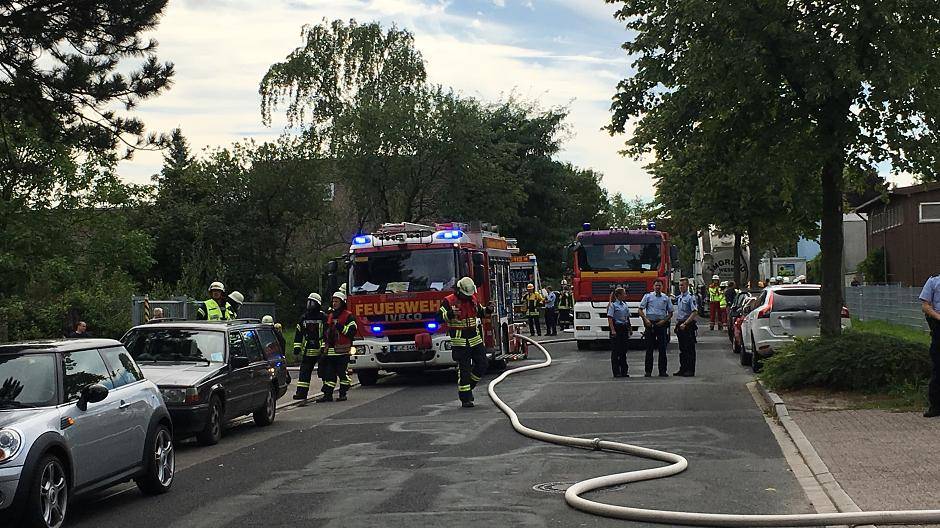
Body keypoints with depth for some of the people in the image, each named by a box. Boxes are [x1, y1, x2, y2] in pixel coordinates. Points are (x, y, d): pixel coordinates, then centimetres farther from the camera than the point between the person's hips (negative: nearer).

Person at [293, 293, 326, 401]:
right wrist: (296, 349, 6)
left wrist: (324, 348, -14)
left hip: (320, 351, -4)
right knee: (304, 372, -2)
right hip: (307, 350, 4)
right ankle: (302, 392, -3)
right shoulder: (304, 317, 10)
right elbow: (298, 334, 12)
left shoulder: (323, 317, -4)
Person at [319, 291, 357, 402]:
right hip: (330, 350, 6)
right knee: (329, 373, 2)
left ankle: (343, 394, 6)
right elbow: (325, 333, 27)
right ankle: (328, 394, 4)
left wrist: (339, 326, -16)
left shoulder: (348, 316, -1)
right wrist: (324, 346, 20)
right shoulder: (330, 316, 20)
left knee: (342, 372, -1)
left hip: (342, 351, -6)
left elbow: (352, 331, -12)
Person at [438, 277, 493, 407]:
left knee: (481, 365, 5)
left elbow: (480, 312, 23)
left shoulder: (473, 299, 9)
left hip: (475, 339, 6)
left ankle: (469, 386, 26)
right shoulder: (449, 301, -9)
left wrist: (487, 311, 1)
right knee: (463, 369, -4)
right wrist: (450, 314, -33)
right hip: (460, 341, -6)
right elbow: (439, 317, -15)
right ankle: (465, 398, 1)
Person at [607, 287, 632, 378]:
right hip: (616, 327, -7)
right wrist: (613, 330, -21)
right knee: (615, 351, -3)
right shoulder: (613, 305, -8)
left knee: (624, 350, 9)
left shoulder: (625, 304, 13)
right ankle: (616, 372, 0)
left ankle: (624, 371, 14)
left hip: (624, 328, 7)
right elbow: (610, 318, -14)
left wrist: (630, 328, 16)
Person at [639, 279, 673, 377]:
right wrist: (645, 319, -8)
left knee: (662, 348, 0)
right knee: (649, 348, 1)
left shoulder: (666, 298, 10)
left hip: (661, 324, 1)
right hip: (650, 324, -1)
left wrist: (664, 321, -4)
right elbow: (640, 309, 6)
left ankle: (662, 371, 6)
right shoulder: (648, 296, 6)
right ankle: (648, 371, 5)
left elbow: (670, 313, 12)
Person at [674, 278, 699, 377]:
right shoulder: (678, 297, 14)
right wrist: (677, 323, 15)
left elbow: (695, 312, -18)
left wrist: (685, 324, -21)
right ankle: (682, 369, 17)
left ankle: (690, 370, -2)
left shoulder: (691, 297, -11)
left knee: (690, 349, -4)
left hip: (688, 325, -8)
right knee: (682, 349, 12)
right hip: (680, 325, 8)